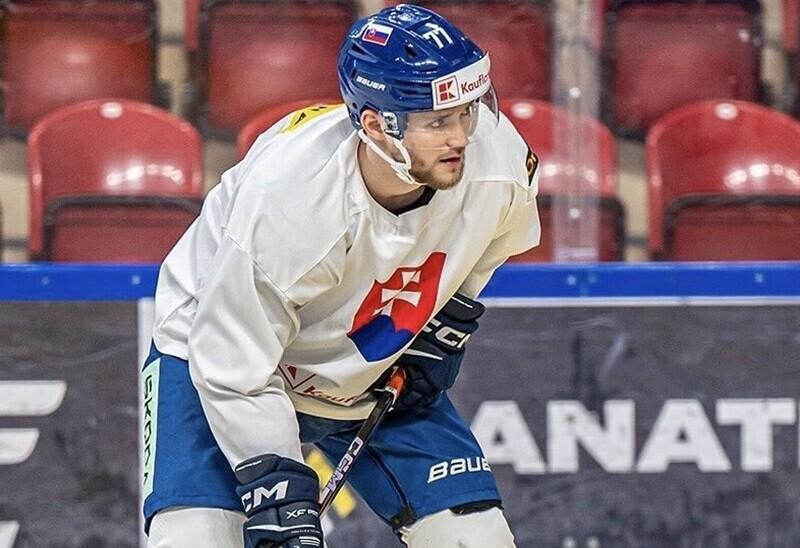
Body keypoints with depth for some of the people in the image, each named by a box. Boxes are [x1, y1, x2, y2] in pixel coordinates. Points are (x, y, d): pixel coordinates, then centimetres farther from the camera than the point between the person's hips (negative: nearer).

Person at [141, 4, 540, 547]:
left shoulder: (497, 157, -23)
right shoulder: (284, 195, -37)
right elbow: (235, 368, -27)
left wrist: (446, 325, -1)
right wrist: (278, 495, -32)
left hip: (377, 375, 5)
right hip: (222, 350, -5)